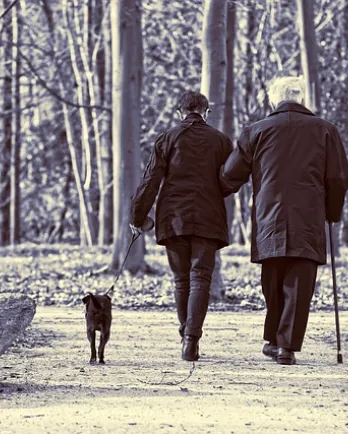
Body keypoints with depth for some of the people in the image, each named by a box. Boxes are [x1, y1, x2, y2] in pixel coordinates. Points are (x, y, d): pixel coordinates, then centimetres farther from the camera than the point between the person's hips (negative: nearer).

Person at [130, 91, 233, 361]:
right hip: (208, 219, -1)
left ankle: (187, 336, 18)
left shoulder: (168, 139, 4)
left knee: (181, 280, 12)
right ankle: (191, 338, -18)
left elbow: (151, 181, -1)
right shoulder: (221, 141, 6)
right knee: (200, 278, -4)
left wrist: (138, 216, 4)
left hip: (173, 218, 1)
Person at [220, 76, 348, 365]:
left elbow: (231, 177, 10)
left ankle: (273, 340, 19)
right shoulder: (325, 131, 6)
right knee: (299, 285, -2)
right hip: (308, 223, -1)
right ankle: (287, 346, -8)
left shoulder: (256, 132, 6)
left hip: (268, 223, 1)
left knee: (273, 285, 14)